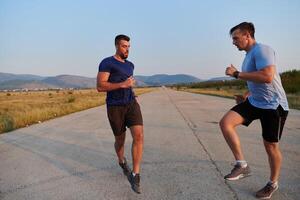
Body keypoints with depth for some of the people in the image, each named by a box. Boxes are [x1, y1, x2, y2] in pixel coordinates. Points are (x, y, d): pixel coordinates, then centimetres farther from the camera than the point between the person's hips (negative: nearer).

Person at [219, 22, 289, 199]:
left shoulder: (261, 50, -16)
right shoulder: (249, 54, 14)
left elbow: (267, 77, -31)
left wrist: (237, 74, -23)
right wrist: (247, 95, 12)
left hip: (273, 105, -8)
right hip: (254, 102, 8)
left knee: (271, 145, 5)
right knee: (225, 123, -12)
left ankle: (273, 183, 30)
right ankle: (242, 165, -4)